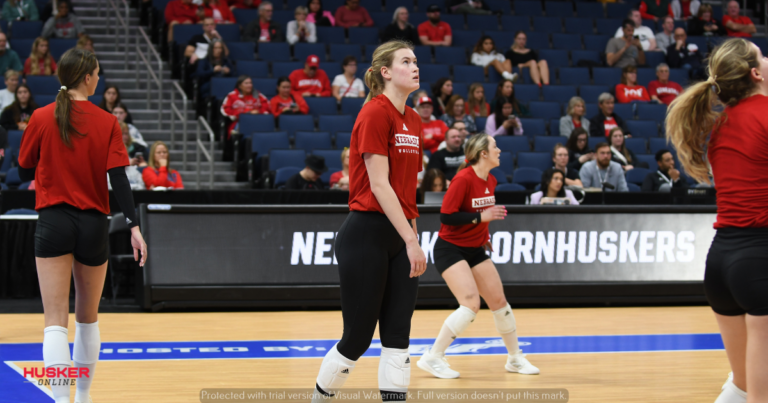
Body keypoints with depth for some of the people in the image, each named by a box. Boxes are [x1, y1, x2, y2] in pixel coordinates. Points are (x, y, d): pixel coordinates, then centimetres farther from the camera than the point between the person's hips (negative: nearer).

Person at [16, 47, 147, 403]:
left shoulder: (41, 119, -2)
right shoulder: (107, 123, -2)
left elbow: (25, 173, 7)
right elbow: (118, 179, -10)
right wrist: (134, 226, -11)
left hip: (53, 223, -1)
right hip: (94, 224, 1)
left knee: (56, 320, -8)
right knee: (88, 317, 19)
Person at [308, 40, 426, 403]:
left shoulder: (413, 121, 13)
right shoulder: (375, 112, -12)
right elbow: (378, 185, -17)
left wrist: (414, 239, 14)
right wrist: (410, 240, -20)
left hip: (399, 237, 8)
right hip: (366, 234, -8)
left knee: (397, 338, 2)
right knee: (357, 338, -1)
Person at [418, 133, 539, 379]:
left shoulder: (490, 181, 4)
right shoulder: (463, 179, -20)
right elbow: (446, 216, -23)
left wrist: (484, 236, 9)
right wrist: (480, 217, -25)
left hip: (475, 250, 8)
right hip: (450, 248, -8)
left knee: (499, 301, 8)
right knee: (471, 303, -21)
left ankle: (515, 359, 24)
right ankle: (432, 358, -13)